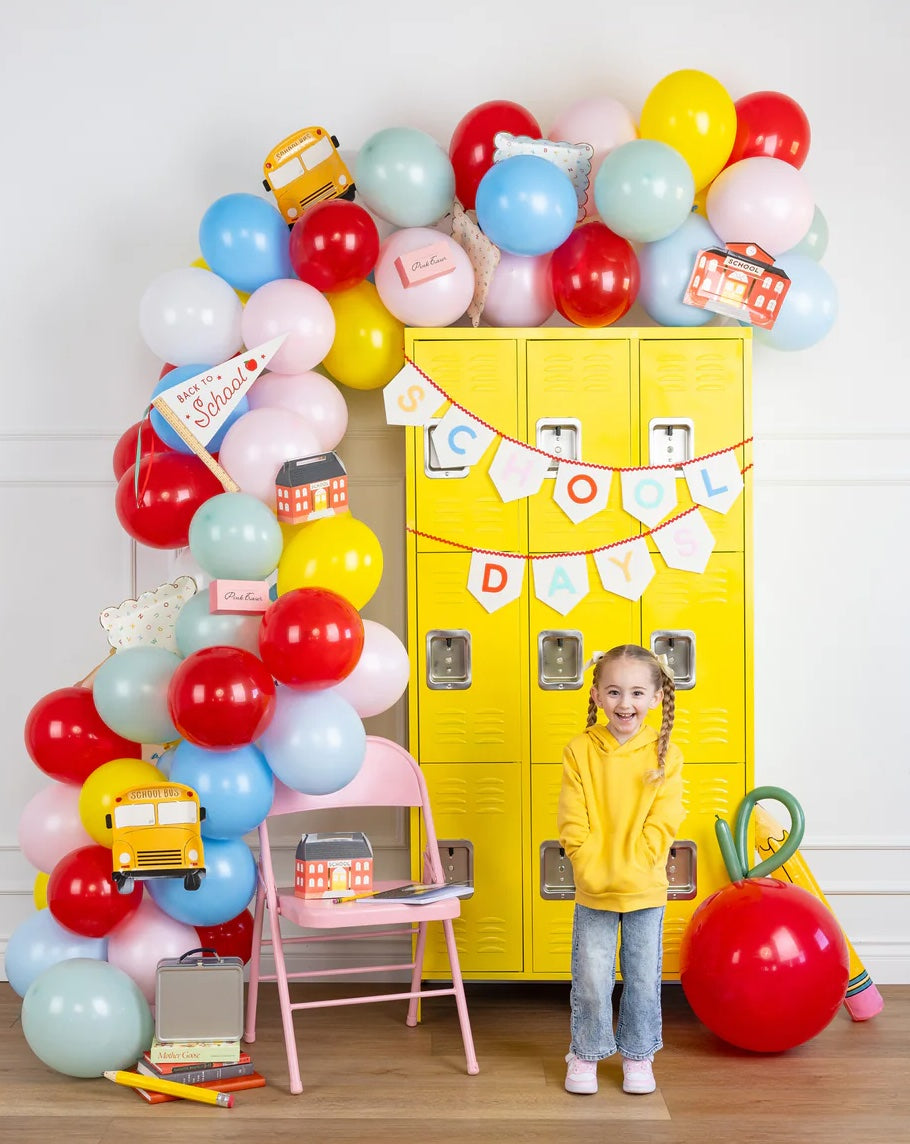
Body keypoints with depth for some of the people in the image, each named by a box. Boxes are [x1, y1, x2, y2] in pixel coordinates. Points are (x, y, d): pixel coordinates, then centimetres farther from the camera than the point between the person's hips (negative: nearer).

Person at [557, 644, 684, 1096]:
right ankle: (586, 1053, 25)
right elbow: (573, 825, -5)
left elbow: (662, 825, -7)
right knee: (591, 979, 6)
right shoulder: (579, 752, -5)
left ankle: (638, 1054, 29)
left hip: (645, 889, 0)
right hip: (592, 889, 0)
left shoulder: (665, 755, -4)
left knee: (643, 978, 11)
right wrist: (595, 870, -15)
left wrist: (631, 869, -16)